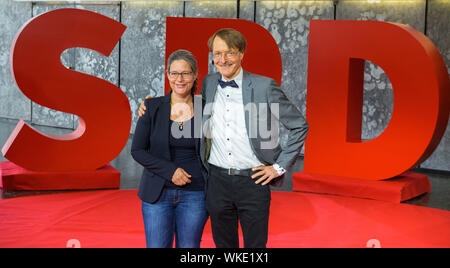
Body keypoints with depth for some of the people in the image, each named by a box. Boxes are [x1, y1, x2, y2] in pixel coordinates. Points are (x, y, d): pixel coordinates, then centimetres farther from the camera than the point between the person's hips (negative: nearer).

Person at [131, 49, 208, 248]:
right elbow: (137, 150, -1)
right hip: (158, 193, 0)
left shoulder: (204, 109, 2)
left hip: (194, 194, 0)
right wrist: (170, 171, -12)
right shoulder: (152, 107, 0)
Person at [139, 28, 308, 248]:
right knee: (223, 244, 11)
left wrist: (280, 167, -2)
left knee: (255, 244, 4)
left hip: (253, 181, -3)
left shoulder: (264, 86, -6)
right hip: (218, 180, 4)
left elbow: (299, 125, 0)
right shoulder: (208, 84, 6)